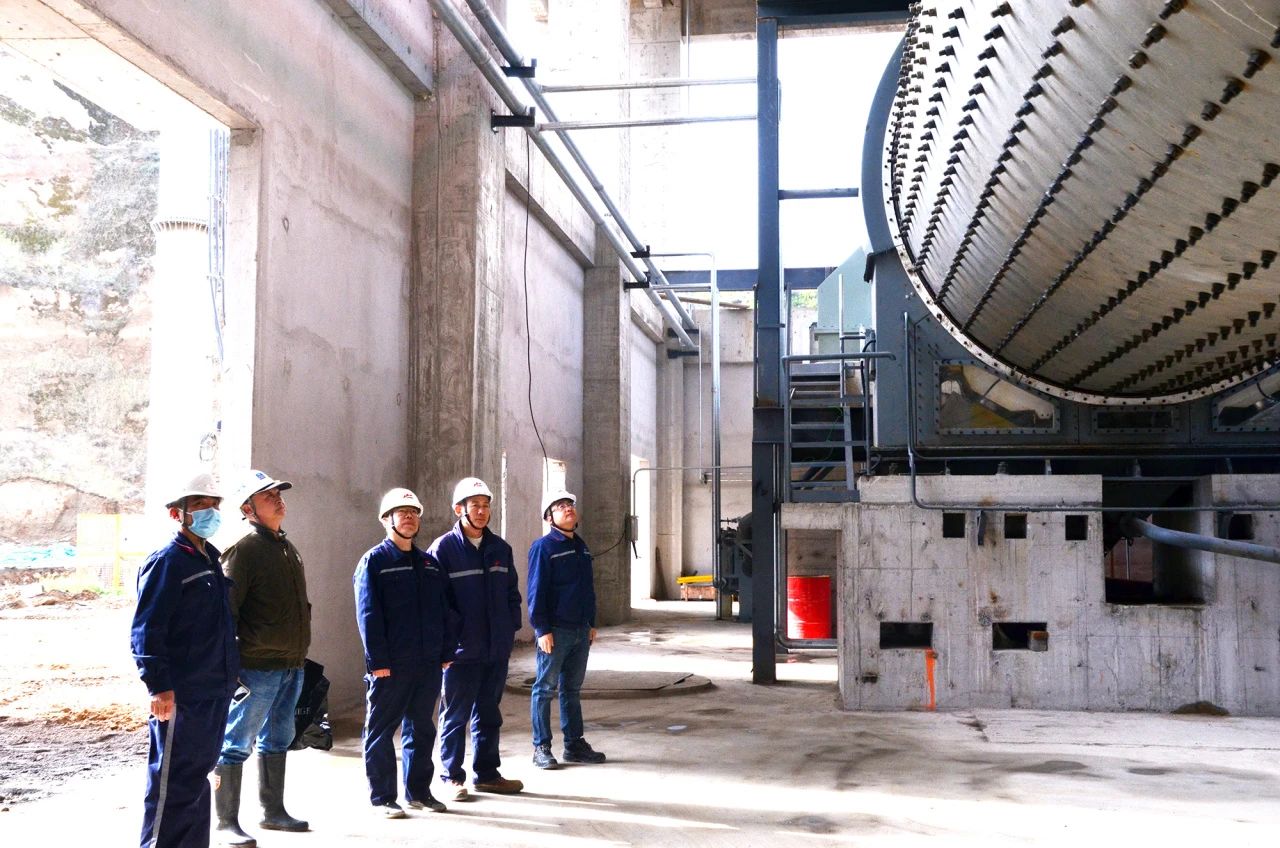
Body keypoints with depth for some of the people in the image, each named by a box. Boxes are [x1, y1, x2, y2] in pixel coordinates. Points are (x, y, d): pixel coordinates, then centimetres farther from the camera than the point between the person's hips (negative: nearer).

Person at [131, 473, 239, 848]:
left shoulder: (210, 558, 16)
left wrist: (229, 673, 21)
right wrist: (160, 686, -22)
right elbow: (145, 630, -16)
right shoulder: (167, 561, -10)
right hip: (181, 694, -9)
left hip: (214, 690, 9)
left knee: (197, 775, 16)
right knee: (173, 781, -4)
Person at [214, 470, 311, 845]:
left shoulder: (288, 548, 16)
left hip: (292, 665, 9)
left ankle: (273, 811, 29)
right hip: (257, 666, -9)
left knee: (277, 740, 18)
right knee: (236, 743, -1)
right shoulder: (243, 550, -11)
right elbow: (226, 610, -15)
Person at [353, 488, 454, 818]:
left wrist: (446, 652, 8)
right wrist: (378, 661, -15)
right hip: (390, 666, -5)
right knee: (381, 730, 2)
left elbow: (443, 611, 16)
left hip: (428, 663, 6)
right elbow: (368, 614, -9)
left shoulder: (429, 563, 14)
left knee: (421, 728, 13)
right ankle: (382, 797, 10)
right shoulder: (374, 561, -4)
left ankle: (418, 791, 24)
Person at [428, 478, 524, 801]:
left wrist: (511, 628, 7)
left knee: (489, 714, 15)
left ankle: (486, 773, 26)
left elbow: (512, 592, 15)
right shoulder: (443, 548, -8)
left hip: (497, 650, 5)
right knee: (456, 715, 5)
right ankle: (452, 777, 17)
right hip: (462, 650, -5)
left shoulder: (500, 548, 9)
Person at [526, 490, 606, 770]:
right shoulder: (544, 547, -8)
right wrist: (542, 629, -16)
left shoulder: (581, 547, 15)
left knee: (573, 689, 13)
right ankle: (541, 747, 6)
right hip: (555, 631, -7)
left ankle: (575, 744, 20)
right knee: (546, 688, 0)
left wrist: (591, 623, 18)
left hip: (580, 630, 7)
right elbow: (536, 591, -11)